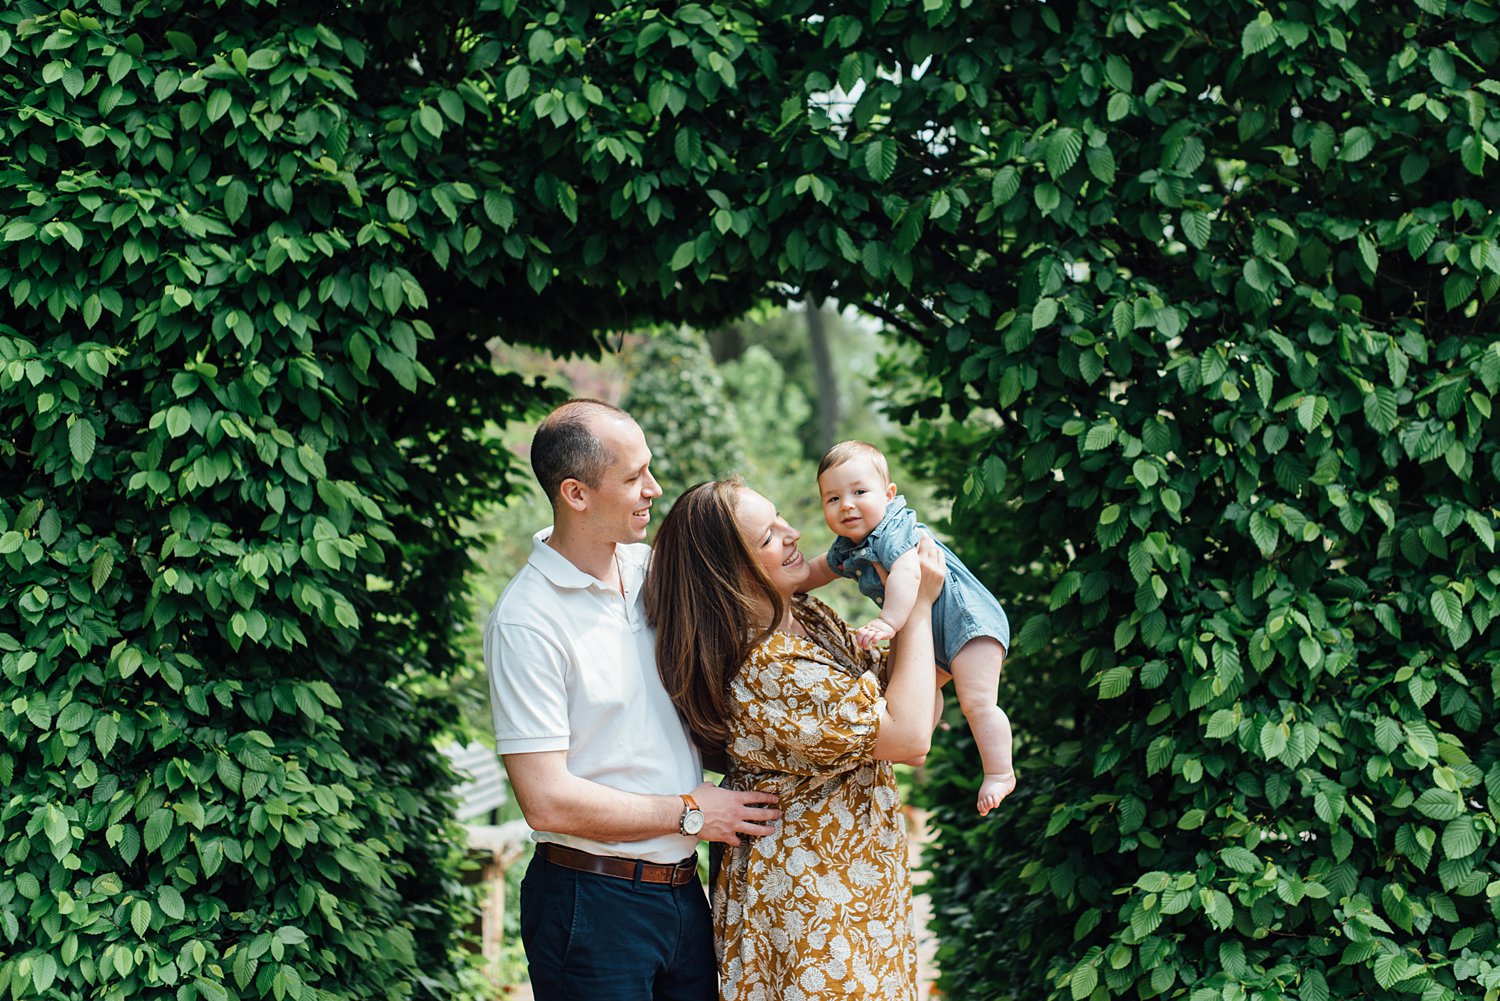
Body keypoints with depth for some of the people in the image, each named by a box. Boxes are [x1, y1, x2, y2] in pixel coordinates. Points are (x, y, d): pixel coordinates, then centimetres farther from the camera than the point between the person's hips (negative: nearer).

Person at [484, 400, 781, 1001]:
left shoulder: (650, 569, 6)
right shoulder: (527, 623, -15)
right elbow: (547, 802, -19)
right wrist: (690, 813, -11)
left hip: (682, 893, 7)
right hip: (592, 907, -7)